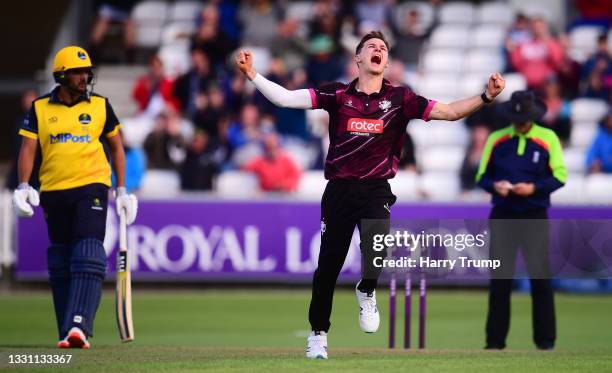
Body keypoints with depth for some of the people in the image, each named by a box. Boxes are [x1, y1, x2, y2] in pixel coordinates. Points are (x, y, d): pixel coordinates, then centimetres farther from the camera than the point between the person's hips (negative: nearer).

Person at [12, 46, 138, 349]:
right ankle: (67, 333, 13)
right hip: (53, 193, 2)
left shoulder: (99, 106, 6)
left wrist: (122, 191, 10)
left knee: (88, 258, -17)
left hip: (92, 187, -2)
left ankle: (79, 326, -28)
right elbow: (28, 148, 1)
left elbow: (116, 146, 14)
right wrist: (23, 186, -14)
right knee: (60, 264, 6)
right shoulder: (40, 109, 6)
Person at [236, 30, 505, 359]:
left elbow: (449, 112, -3)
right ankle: (318, 333, 24)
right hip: (339, 191, 1)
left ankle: (367, 292, 7)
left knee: (375, 249, -27)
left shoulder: (399, 98, 0)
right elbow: (286, 98, -5)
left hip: (376, 191, -1)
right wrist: (251, 75, -17)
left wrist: (486, 97, -17)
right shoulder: (338, 94, 0)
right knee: (329, 264, 6)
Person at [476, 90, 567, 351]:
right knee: (500, 279, 2)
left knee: (540, 277, -4)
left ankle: (545, 339, 2)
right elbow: (481, 177, 8)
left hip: (535, 217, -2)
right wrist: (495, 185, -13)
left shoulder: (548, 138, 0)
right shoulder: (496, 139, 6)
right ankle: (495, 339, 7)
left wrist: (534, 188, -17)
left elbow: (560, 176, -2)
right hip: (503, 216, 2)